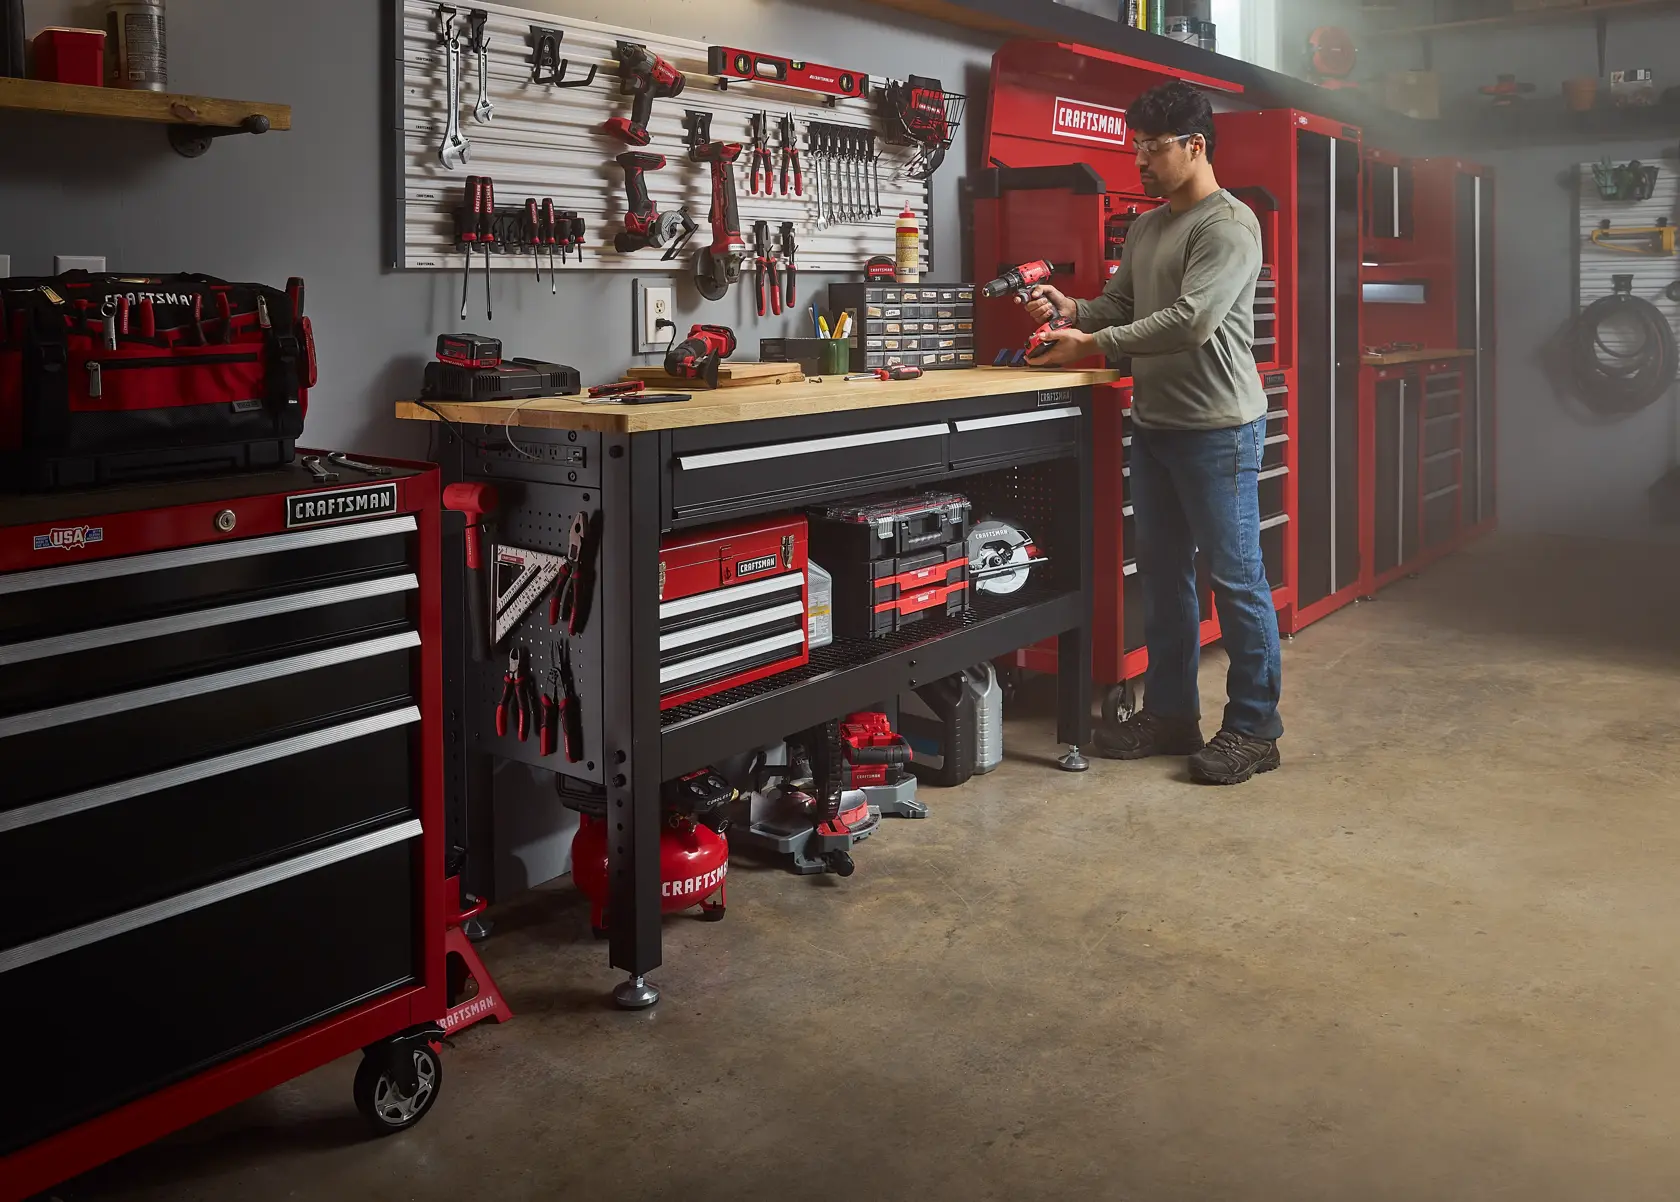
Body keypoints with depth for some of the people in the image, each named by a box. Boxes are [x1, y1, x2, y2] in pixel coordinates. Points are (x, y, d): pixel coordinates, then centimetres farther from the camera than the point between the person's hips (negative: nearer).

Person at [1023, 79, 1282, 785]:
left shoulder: (1228, 224, -12)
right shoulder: (1146, 229, 16)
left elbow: (1191, 320, -22)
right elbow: (1117, 306, 17)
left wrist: (1091, 345, -21)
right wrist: (1069, 310, -4)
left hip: (1217, 428, -9)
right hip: (1153, 425, 9)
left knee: (1235, 577, -2)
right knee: (1163, 574, 14)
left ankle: (1254, 727, 8)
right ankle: (1170, 713, 25)